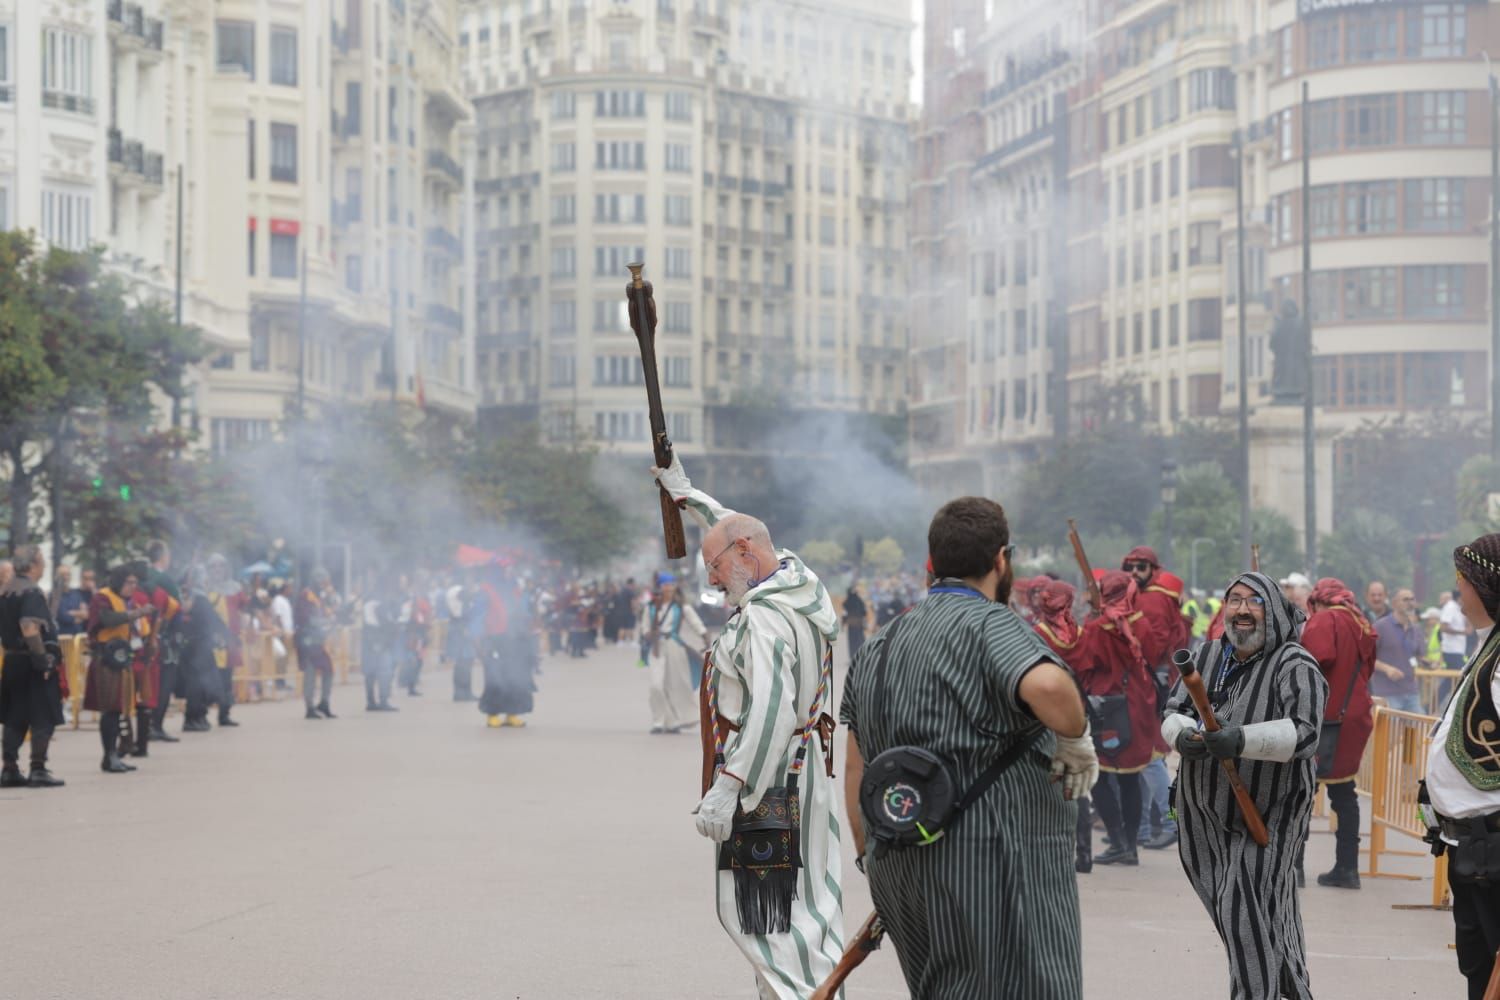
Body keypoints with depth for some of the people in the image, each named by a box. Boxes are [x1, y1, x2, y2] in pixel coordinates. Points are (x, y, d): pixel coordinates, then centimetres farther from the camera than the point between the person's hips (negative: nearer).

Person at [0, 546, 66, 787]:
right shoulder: (31, 592, -16)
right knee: (43, 719, -2)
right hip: (32, 662, -8)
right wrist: (42, 659, -23)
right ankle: (38, 770, -4)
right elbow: (29, 628, -26)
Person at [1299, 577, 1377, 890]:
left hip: (1323, 717, -8)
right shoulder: (1362, 626, 17)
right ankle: (1347, 867, 13)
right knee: (1343, 791, 13)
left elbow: (1321, 656, -24)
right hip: (1354, 717, 8)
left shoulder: (1323, 620, -8)